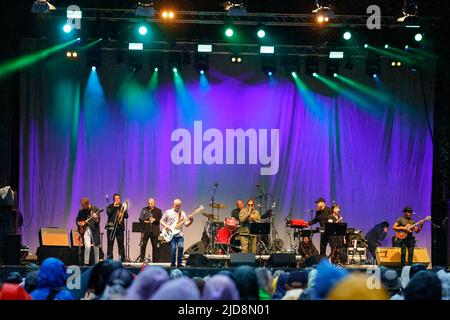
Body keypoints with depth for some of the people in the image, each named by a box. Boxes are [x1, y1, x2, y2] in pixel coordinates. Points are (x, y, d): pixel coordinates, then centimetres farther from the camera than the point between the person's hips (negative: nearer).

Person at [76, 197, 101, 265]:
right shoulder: (81, 211, 4)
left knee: (96, 247, 5)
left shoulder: (95, 209, -5)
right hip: (85, 230, 1)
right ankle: (86, 263, -7)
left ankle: (96, 263, 18)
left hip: (94, 230, -1)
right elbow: (77, 219, 20)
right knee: (87, 246, -15)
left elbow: (98, 221, -8)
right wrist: (79, 223, -1)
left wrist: (96, 218, -30)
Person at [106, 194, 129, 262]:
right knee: (110, 244, -2)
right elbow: (109, 213, -10)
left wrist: (122, 215, -14)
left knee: (121, 243, -1)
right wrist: (114, 206, -11)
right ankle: (110, 258, 1)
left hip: (120, 227, 1)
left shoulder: (123, 207, 14)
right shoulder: (110, 206, 9)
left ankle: (122, 259, 2)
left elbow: (126, 216, 5)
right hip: (111, 227, -1)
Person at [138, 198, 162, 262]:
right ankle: (142, 258, 1)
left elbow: (161, 219, 0)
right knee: (143, 244, -4)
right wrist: (144, 221, -13)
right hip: (145, 230, 0)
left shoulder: (158, 211, 7)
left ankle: (155, 260, 8)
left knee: (155, 246, 3)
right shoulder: (144, 209, 10)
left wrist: (154, 220, -16)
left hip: (154, 231, 0)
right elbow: (140, 218, 7)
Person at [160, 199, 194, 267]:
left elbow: (186, 224, 7)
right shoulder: (168, 212, 8)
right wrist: (165, 226, -7)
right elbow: (161, 221, 11)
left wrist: (190, 221, -13)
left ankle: (179, 263, -2)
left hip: (180, 234, 2)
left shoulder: (182, 213, 13)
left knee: (180, 247, -16)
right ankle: (172, 263, 3)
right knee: (173, 248, -13)